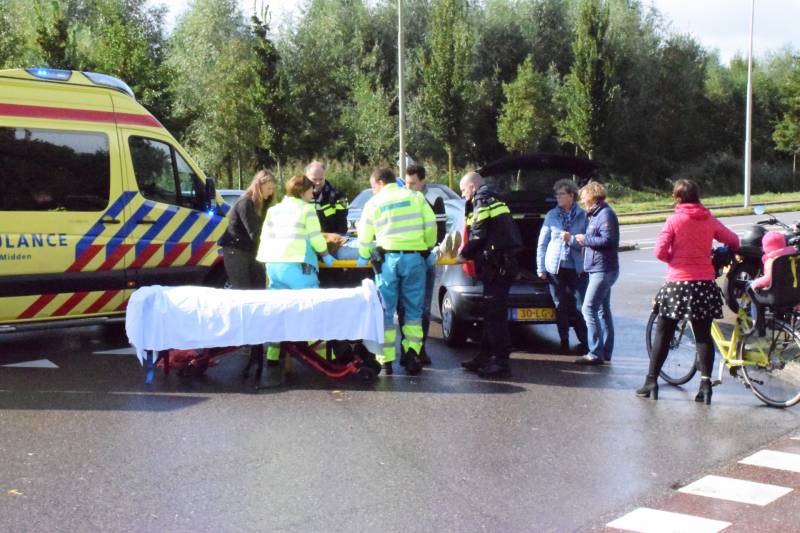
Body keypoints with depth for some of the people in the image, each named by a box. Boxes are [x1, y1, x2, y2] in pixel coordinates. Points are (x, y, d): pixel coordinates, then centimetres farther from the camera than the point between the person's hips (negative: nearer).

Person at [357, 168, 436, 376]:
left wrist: (364, 256, 24)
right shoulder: (415, 197, 10)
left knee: (386, 311, 5)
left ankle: (386, 360, 3)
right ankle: (412, 352, -5)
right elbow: (431, 224, 4)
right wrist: (428, 247, 18)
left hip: (388, 258, -1)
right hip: (415, 257, 1)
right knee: (413, 309, 9)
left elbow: (364, 236, 8)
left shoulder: (374, 203, 7)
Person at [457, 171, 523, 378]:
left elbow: (478, 236, -13)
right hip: (502, 263, 10)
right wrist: (468, 252, 19)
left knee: (495, 314, -9)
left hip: (497, 266, -10)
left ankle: (500, 362, -8)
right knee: (491, 312, 15)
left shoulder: (482, 202, -8)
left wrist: (464, 255, 2)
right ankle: (485, 357, 22)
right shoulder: (493, 200, 21)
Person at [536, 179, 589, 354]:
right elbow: (542, 243, 7)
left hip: (577, 268, -2)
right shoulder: (551, 215, 6)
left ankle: (584, 342, 10)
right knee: (561, 307, 6)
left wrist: (571, 239, -17)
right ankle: (564, 342, 17)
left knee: (579, 307, -3)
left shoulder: (583, 215, 1)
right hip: (555, 268, 2)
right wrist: (541, 268, 2)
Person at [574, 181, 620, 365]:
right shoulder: (596, 214, 18)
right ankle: (605, 352, 18)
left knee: (589, 309, -13)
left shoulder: (605, 214, -14)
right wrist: (584, 240, 7)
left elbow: (607, 240, -23)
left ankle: (596, 353, -12)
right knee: (603, 310, 12)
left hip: (603, 270, -11)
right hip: (599, 269, 11)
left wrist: (585, 239, -14)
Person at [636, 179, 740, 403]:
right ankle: (705, 383, 3)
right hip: (705, 284, 3)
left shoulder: (674, 220, -6)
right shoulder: (709, 220, 4)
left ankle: (651, 381, 10)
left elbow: (660, 252, -12)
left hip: (678, 283, -2)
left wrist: (674, 258, 8)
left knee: (663, 333, 7)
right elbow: (734, 241, 10)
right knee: (704, 335, 9)